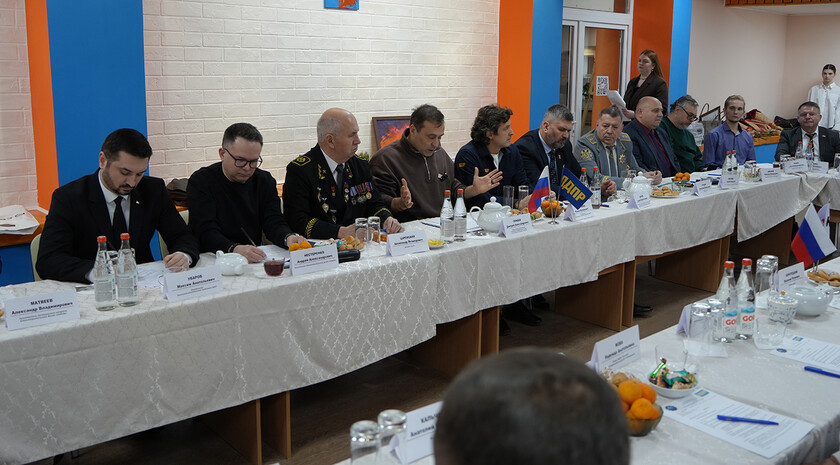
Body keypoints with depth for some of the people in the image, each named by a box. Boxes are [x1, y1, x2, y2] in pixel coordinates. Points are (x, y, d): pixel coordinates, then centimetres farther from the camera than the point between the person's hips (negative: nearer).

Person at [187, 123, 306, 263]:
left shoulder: (265, 181, 9)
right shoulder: (200, 182, -6)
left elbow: (274, 222, 0)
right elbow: (206, 232, -17)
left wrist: (288, 238, -25)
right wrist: (235, 249, -38)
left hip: (256, 260, 3)